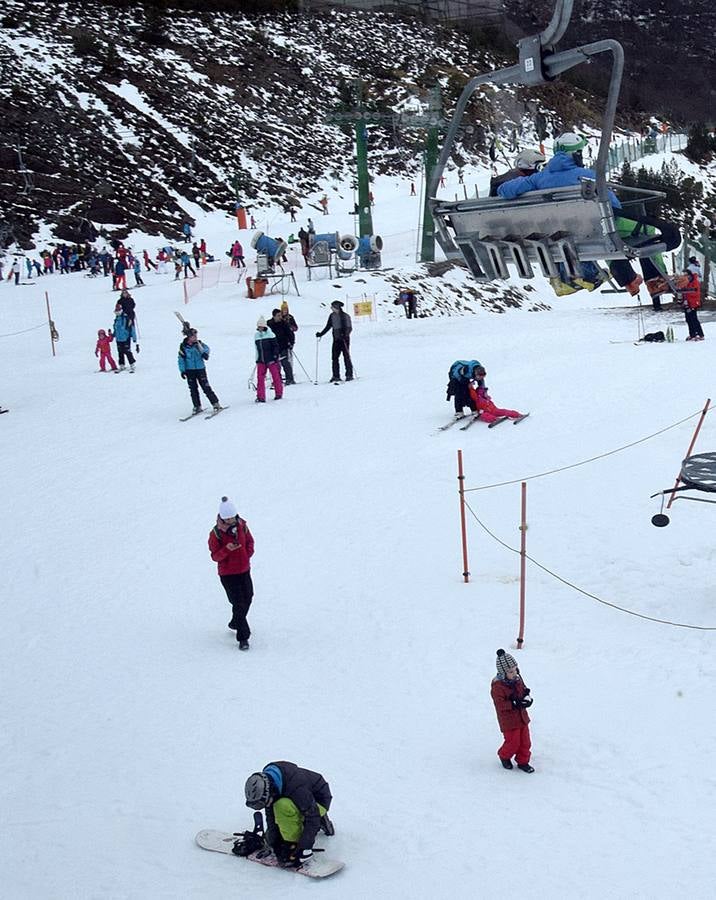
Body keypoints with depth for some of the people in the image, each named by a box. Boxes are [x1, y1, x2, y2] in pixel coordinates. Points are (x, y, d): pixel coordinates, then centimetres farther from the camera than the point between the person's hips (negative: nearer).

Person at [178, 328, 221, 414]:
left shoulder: (198, 343, -2)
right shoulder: (183, 346, -4)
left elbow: (206, 348, -12)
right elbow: (181, 359, -1)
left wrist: (205, 353, -35)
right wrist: (182, 370, -6)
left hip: (200, 369, -1)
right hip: (189, 370, 1)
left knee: (206, 387, -4)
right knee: (193, 389, 4)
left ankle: (216, 404, 3)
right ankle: (197, 407, 15)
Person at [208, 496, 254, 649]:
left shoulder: (242, 526, -5)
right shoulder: (216, 533, -17)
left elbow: (250, 541, 13)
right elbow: (215, 556, -13)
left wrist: (248, 553, -5)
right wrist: (226, 549, -30)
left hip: (244, 570, 5)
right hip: (227, 574, -5)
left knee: (247, 599, 18)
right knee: (239, 604, -8)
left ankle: (235, 624, 43)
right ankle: (243, 637, -1)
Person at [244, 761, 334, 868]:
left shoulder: (295, 787, -39)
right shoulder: (265, 780, -17)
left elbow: (312, 816, -34)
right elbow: (270, 814, -8)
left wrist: (304, 848, -35)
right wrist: (275, 843, -13)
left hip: (318, 801, -8)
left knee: (283, 806, -36)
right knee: (271, 838, 5)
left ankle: (293, 845, -18)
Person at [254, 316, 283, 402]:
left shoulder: (269, 334, -4)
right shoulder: (257, 335, 10)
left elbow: (275, 345, -5)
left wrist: (275, 355, -13)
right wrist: (257, 359, 17)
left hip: (271, 359, -4)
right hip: (261, 360, 4)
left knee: (275, 376, 4)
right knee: (260, 377, -4)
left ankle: (278, 393, 19)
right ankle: (260, 397, -2)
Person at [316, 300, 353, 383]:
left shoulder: (345, 316, -7)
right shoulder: (332, 316, 10)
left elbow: (349, 328, -10)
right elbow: (328, 327, 19)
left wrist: (345, 334, -26)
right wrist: (321, 334, 13)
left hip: (344, 339, -6)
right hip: (336, 340, 6)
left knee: (346, 357, -4)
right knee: (334, 357, 0)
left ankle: (349, 375, 1)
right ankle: (336, 376, 4)